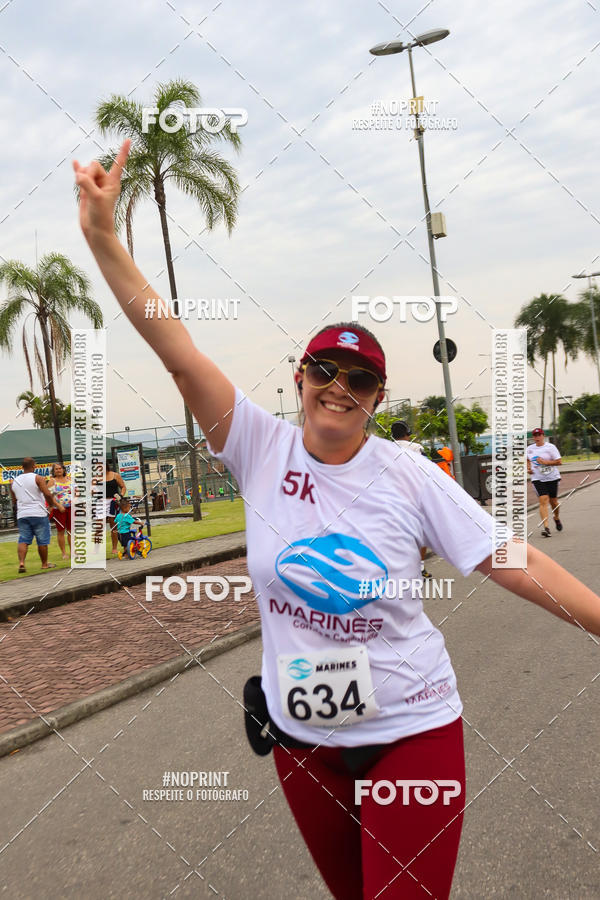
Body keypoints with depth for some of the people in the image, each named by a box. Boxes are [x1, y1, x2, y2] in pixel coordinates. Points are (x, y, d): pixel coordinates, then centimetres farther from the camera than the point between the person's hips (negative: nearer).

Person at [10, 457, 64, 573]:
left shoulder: (14, 481, 12)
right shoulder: (37, 478, -6)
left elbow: (14, 502, 19)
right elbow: (48, 494, -13)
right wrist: (53, 504, 4)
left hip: (22, 515, 5)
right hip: (38, 513, -4)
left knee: (23, 540, 6)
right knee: (42, 540, 7)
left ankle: (21, 563, -12)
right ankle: (45, 564, 16)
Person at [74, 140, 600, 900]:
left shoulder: (409, 476, -11)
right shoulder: (262, 448, -9)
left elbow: (510, 561, -10)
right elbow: (177, 351, -17)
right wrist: (103, 237, -24)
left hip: (411, 729, -2)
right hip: (302, 736, 3)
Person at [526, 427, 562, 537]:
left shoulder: (550, 447, -6)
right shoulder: (529, 448, 7)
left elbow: (559, 462, -9)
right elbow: (528, 460, 27)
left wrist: (545, 462, -18)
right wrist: (528, 468, 7)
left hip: (552, 478, -1)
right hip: (537, 479, 1)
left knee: (553, 501, 9)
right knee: (543, 500, -14)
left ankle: (557, 518, 42)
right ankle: (545, 527, -19)